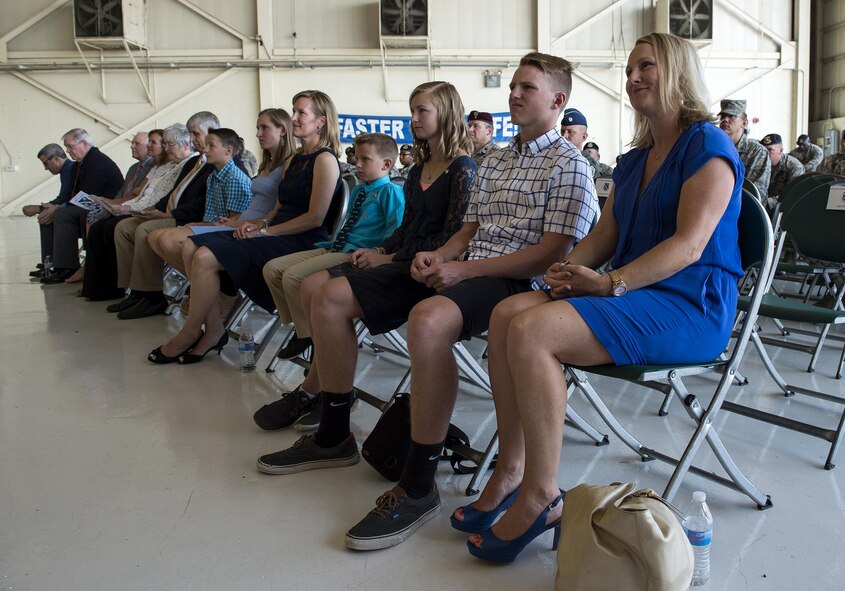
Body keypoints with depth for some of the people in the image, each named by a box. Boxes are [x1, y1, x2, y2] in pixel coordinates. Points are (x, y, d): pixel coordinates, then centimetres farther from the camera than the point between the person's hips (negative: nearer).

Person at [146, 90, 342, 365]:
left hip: (301, 240, -10)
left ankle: (189, 334, -4)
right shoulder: (296, 159, 20)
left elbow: (315, 218, -16)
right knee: (191, 246, -6)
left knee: (206, 257, -22)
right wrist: (260, 224, 1)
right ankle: (214, 330, -8)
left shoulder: (325, 159, -9)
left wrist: (266, 231, -12)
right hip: (277, 234, 10)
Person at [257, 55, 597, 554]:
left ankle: (419, 486, -29)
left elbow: (552, 252, -13)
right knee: (331, 298, 0)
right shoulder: (495, 162, 24)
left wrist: (465, 270, -18)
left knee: (428, 318, -42)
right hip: (460, 268, 9)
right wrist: (439, 255, 0)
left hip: (515, 281, -8)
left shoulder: (569, 165, -2)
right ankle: (334, 437, 13)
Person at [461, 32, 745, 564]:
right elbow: (605, 235, 17)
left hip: (691, 305, -8)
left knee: (533, 331, -29)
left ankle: (542, 496, -18)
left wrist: (611, 283, -24)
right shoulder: (634, 161, 21)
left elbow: (690, 245, -16)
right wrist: (569, 269, -4)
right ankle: (511, 470, -11)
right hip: (635, 295, 8)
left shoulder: (708, 147, -5)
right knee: (507, 314, -14)